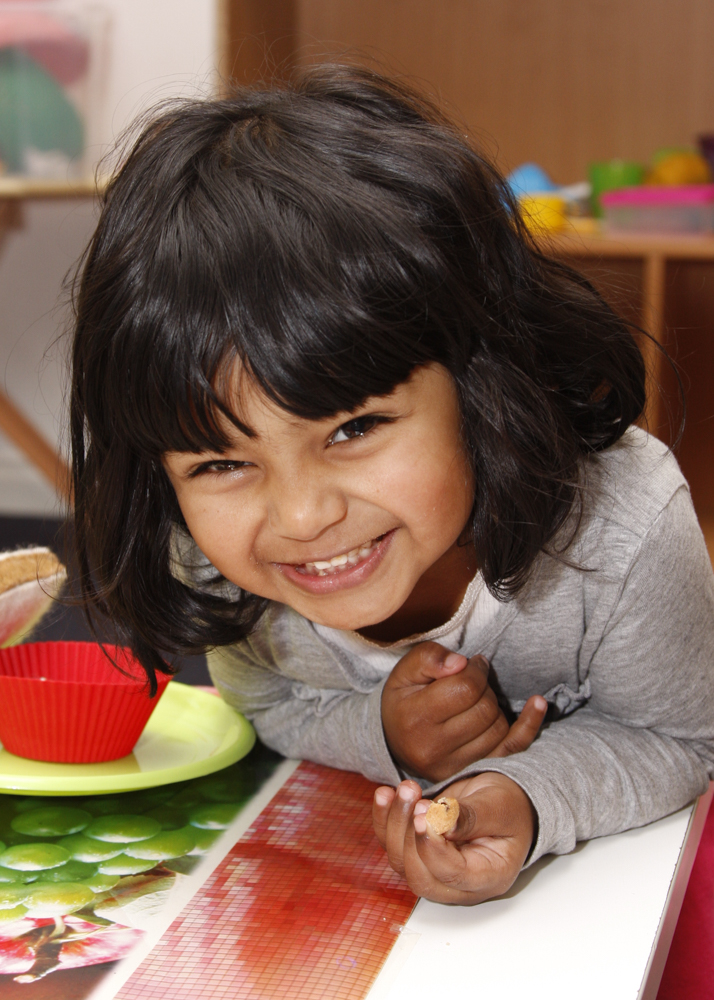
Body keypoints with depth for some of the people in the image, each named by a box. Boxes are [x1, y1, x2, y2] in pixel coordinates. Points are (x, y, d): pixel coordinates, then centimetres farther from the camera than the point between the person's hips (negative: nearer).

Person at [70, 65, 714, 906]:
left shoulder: (626, 532, -35)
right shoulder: (211, 569, -26)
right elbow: (268, 710, -7)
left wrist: (529, 797, -38)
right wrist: (384, 736, -30)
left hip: (607, 831, -2)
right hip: (363, 828, 2)